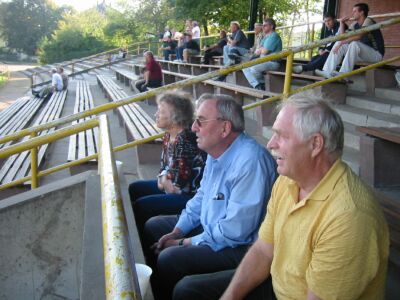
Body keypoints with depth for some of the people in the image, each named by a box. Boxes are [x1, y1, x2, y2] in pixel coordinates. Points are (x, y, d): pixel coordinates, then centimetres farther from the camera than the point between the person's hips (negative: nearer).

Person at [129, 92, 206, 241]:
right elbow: (164, 166, 13)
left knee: (139, 206, -14)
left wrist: (164, 180, -7)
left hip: (190, 194, -10)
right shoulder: (169, 136, 1)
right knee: (133, 189, 14)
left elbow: (175, 186, -26)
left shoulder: (185, 141, -29)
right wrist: (164, 178, -7)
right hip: (171, 184, 11)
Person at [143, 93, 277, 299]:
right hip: (209, 226, 10)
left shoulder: (250, 162, -29)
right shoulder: (216, 152, 3)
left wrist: (185, 243, -17)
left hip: (241, 246, -10)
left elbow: (235, 231, -29)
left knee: (169, 259, -24)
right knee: (152, 227, 13)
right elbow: (201, 197, 15)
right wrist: (177, 232, 3)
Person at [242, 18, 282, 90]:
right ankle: (257, 85, -14)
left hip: (272, 62, -10)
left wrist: (259, 50, 2)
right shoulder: (266, 36, 20)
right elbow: (256, 51, 18)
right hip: (264, 61, 10)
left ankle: (261, 84, -5)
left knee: (254, 68, -32)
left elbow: (264, 51, -20)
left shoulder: (274, 36, -12)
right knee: (245, 67, -3)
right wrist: (261, 49, -5)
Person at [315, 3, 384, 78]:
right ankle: (328, 72, -16)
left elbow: (358, 36, -31)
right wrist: (342, 24, -1)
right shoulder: (355, 25, 9)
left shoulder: (368, 21, -14)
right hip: (363, 53, 8)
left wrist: (341, 43, -31)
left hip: (376, 53, -8)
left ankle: (343, 74, -35)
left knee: (354, 44, -34)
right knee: (339, 43, -2)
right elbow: (344, 37, 5)